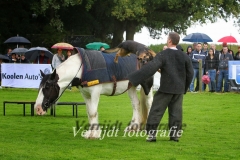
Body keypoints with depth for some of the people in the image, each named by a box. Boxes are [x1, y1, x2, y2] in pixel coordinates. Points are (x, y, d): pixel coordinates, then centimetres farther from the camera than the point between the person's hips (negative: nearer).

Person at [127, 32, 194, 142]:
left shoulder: (163, 55, -12)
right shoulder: (184, 56, 3)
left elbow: (150, 68, -21)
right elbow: (190, 73, 8)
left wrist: (133, 79, -23)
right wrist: (185, 87, 21)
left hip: (166, 88, -4)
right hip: (179, 89, 5)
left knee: (156, 110, 2)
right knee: (175, 111, 10)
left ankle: (152, 134, -1)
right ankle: (175, 134, 9)